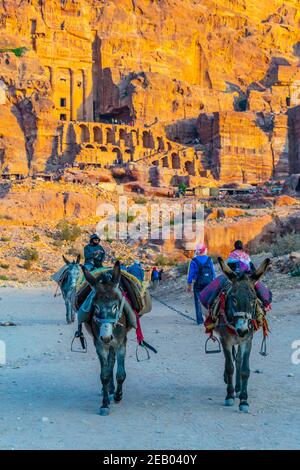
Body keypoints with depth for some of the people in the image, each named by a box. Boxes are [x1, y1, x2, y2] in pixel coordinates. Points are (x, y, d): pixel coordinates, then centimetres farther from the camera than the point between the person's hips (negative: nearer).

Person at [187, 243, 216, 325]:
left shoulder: (194, 261, -8)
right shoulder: (209, 260, 1)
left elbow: (191, 274, -6)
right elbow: (213, 272, 5)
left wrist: (189, 285, 1)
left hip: (198, 284, -2)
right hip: (209, 283, 2)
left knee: (198, 301, 5)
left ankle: (200, 320, 4)